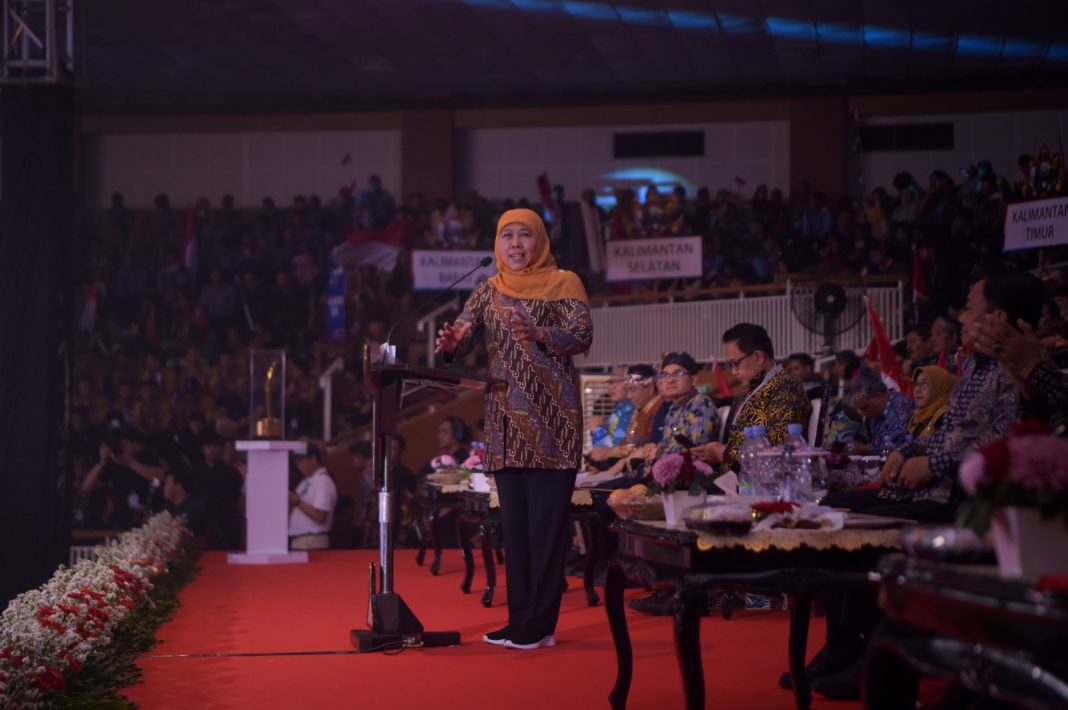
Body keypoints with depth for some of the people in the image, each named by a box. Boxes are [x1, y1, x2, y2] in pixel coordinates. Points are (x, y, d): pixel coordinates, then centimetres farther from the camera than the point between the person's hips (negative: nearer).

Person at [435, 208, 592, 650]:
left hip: (552, 416, -5)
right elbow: (463, 336, 6)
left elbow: (583, 336, -9)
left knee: (547, 518, -7)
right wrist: (451, 343, -18)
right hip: (507, 419, 5)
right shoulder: (488, 292, 15)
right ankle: (520, 618, 10)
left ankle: (540, 622, -6)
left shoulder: (563, 284, 3)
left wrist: (539, 335, -26)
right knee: (514, 518, 5)